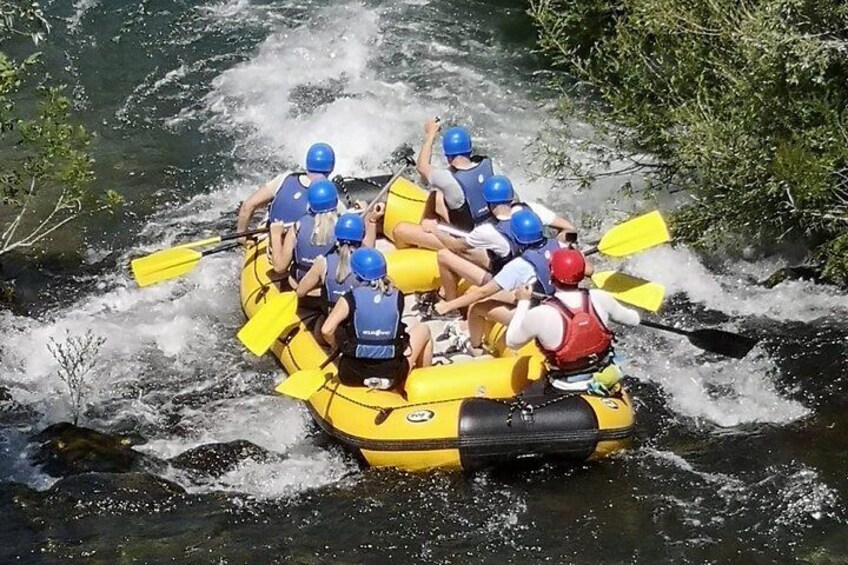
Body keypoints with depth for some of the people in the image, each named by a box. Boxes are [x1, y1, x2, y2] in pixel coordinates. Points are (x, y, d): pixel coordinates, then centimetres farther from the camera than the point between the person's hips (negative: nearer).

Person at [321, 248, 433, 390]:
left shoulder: (350, 298, -10)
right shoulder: (397, 296, -4)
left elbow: (326, 330, -18)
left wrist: (335, 346, 2)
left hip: (353, 375, 2)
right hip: (392, 374, -1)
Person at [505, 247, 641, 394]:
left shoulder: (539, 315, -26)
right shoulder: (599, 299, -16)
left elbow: (512, 341, -5)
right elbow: (633, 320, 4)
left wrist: (523, 302, 6)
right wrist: (635, 315, 29)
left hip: (567, 389, -3)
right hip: (606, 380, 3)